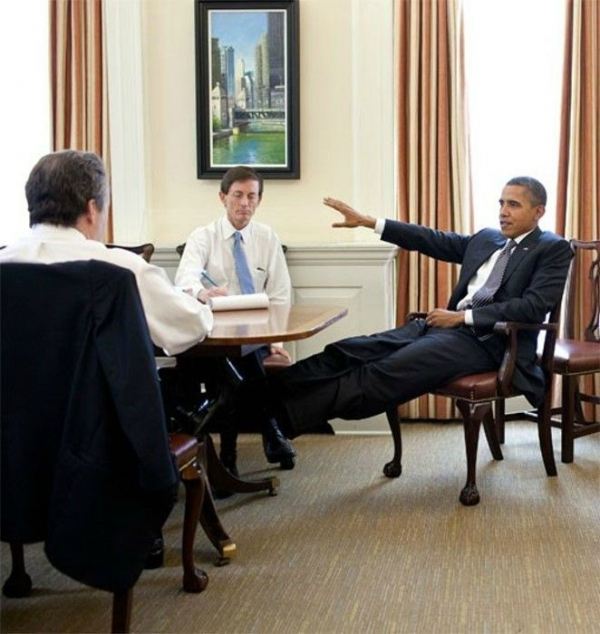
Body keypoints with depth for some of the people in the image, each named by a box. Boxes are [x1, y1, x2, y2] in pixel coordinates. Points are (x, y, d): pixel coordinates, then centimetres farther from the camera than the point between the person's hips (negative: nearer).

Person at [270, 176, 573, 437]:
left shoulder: (554, 249, 1)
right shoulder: (486, 238, 22)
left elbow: (532, 307, -13)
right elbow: (434, 240, 17)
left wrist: (462, 316, -13)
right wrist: (367, 222, 11)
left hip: (486, 341, -7)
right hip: (449, 326, 7)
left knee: (389, 371, -27)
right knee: (347, 351, -12)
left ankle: (286, 414, -34)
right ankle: (270, 397, -20)